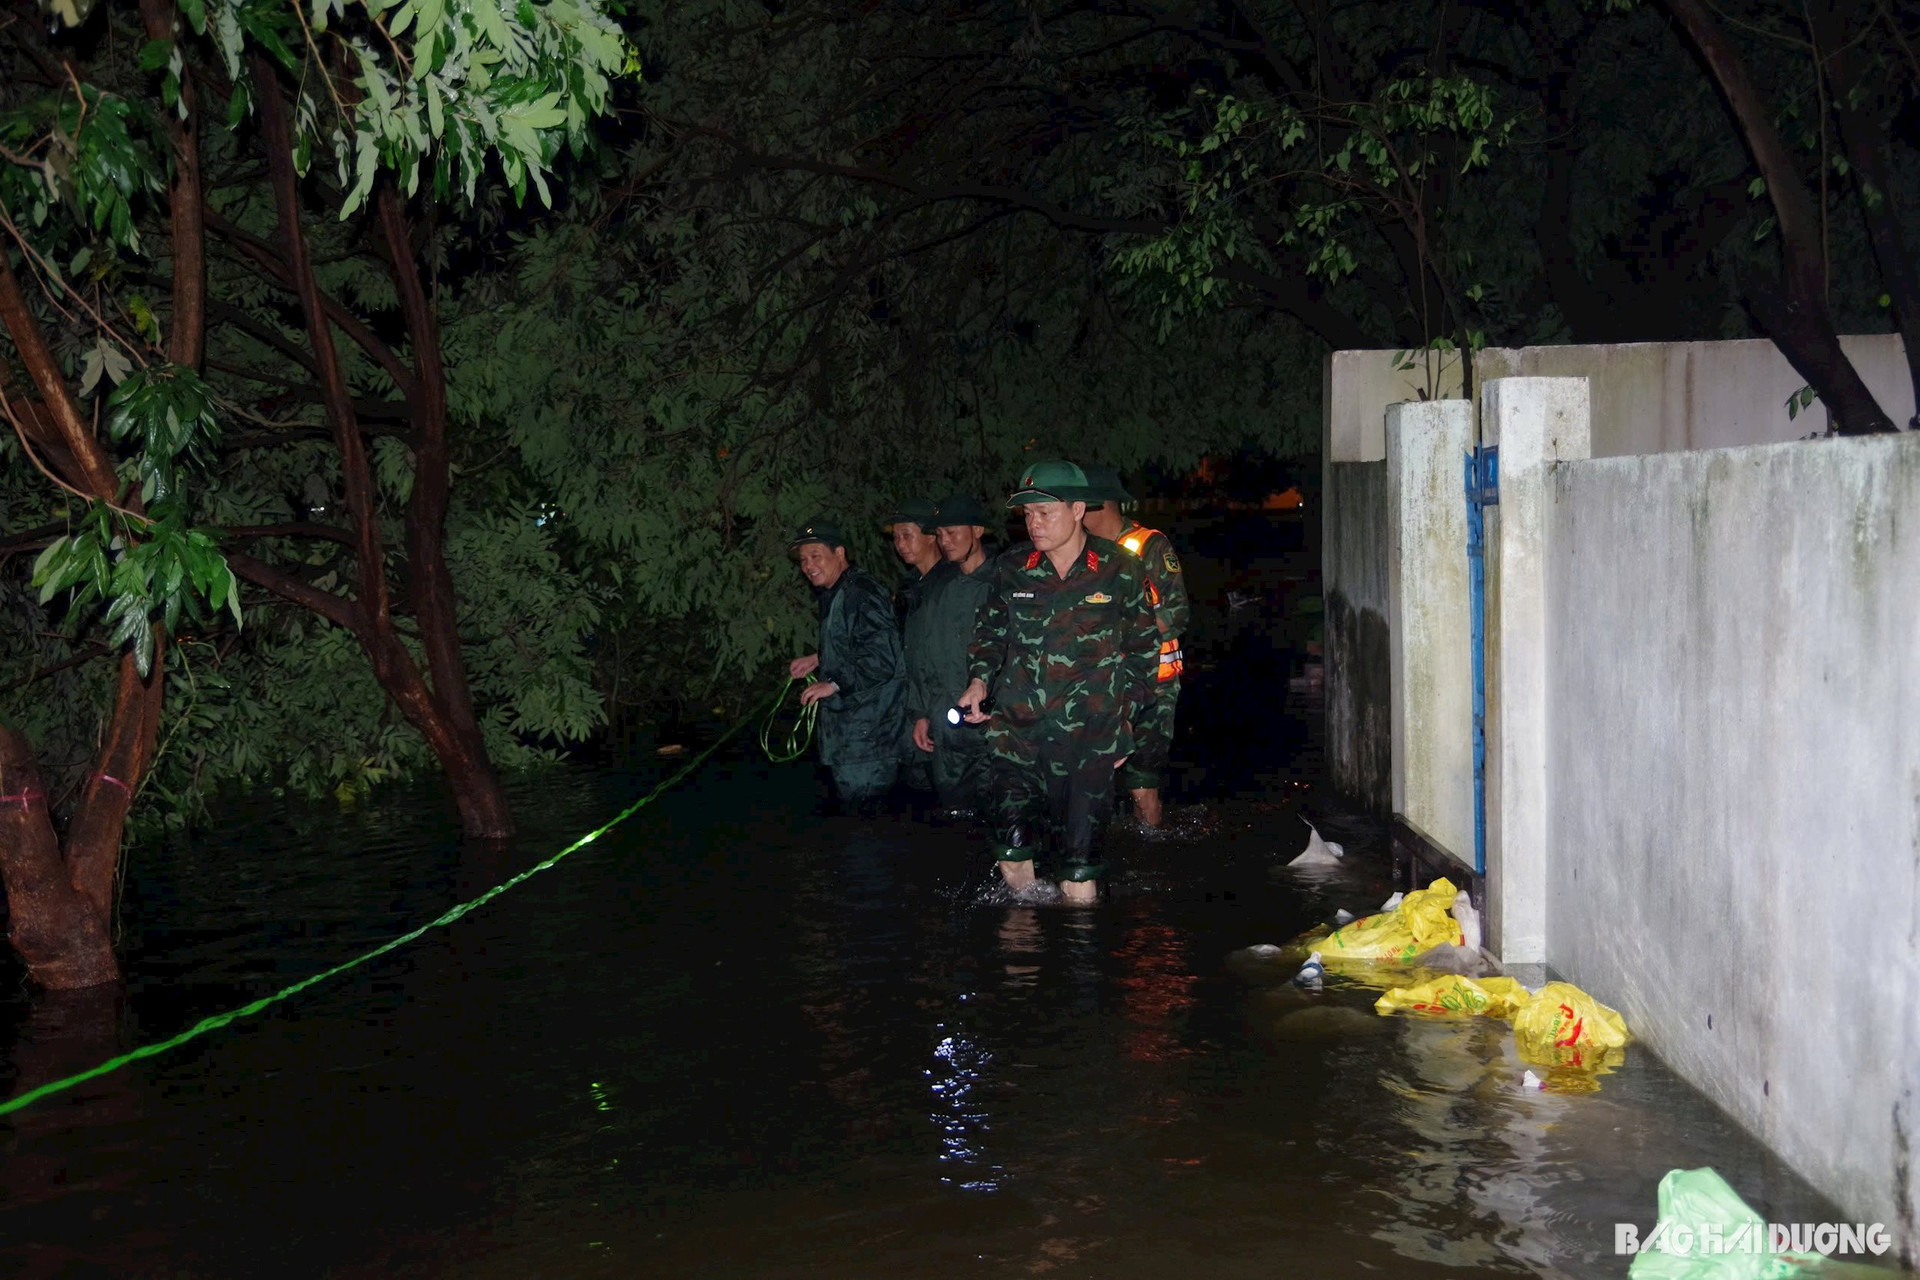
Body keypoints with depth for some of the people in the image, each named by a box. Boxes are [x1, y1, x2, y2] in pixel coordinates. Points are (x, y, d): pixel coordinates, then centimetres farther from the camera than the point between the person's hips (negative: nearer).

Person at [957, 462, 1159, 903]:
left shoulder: (1119, 571, 1)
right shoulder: (1011, 569, 5)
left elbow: (1143, 648, 11)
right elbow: (990, 632, 19)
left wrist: (1126, 714, 10)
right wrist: (980, 679, 1)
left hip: (1090, 738, -2)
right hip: (1016, 730, 2)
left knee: (1079, 865, 0)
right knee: (1012, 850, -6)